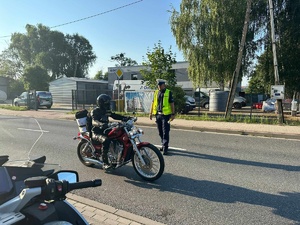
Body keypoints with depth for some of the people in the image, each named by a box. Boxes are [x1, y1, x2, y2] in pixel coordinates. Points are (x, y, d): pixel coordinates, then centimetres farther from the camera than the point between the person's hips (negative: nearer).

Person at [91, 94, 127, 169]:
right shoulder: (95, 111, -11)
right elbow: (94, 122, -27)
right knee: (106, 140, -36)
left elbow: (115, 116, 13)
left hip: (105, 130, 7)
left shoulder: (107, 111, 12)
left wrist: (125, 118, -3)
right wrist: (101, 124, -50)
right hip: (97, 133, -7)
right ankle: (105, 163, -30)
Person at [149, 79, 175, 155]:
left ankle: (165, 147, 2)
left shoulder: (168, 92, -2)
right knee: (160, 132, 13)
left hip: (166, 115, -5)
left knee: (165, 132, -3)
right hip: (158, 114, 5)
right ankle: (163, 144, 27)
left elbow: (172, 103, -3)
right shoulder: (156, 92, 11)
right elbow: (153, 103, 15)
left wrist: (173, 114, -8)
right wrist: (151, 113, 12)